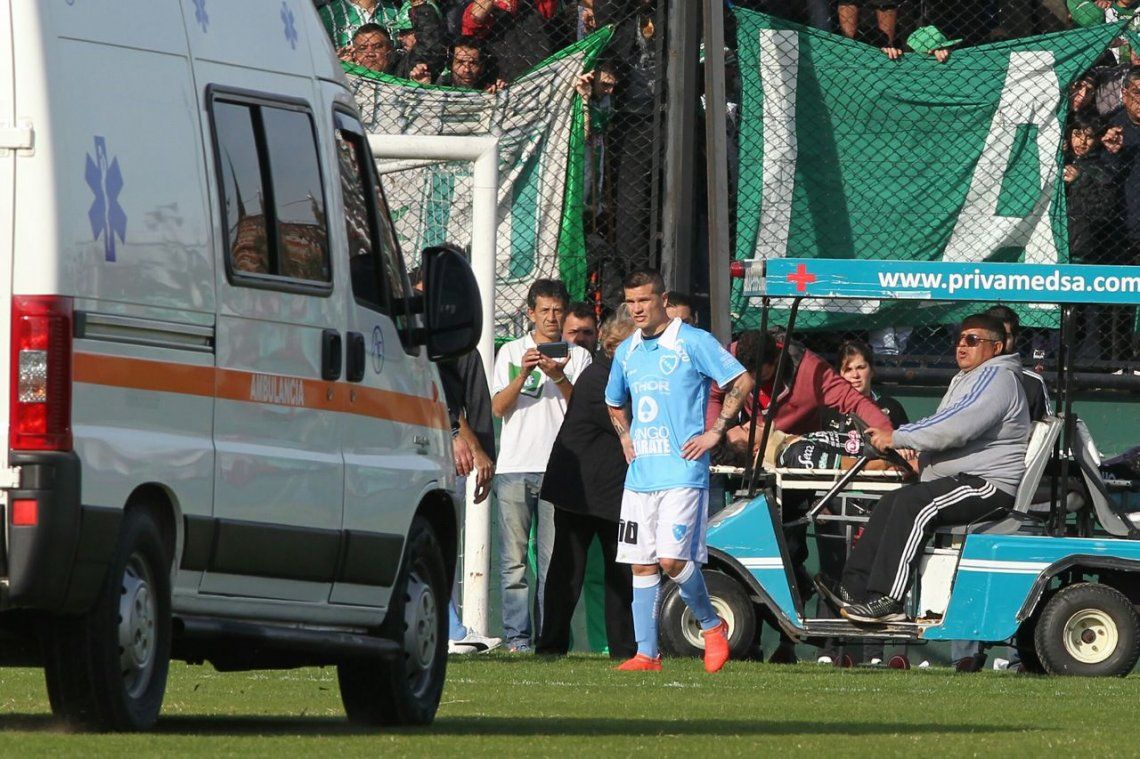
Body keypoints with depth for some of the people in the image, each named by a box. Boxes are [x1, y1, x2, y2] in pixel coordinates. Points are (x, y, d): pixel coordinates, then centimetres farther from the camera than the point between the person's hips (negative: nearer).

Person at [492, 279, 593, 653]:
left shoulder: (578, 356, 12)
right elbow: (498, 407, 3)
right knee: (514, 559, -4)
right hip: (515, 467, 0)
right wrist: (523, 374, -12)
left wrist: (559, 378, -14)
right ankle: (517, 636, -2)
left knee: (554, 561, -3)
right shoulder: (511, 352, 12)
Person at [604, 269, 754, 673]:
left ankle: (711, 625, 9)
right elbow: (614, 404, 32)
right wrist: (626, 438, 15)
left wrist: (715, 432, -8)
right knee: (641, 564, 3)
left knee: (673, 559, -14)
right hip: (640, 473, 6)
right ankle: (646, 653, 6)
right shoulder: (627, 352, 14)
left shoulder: (693, 342, -5)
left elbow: (742, 382, -6)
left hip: (682, 470, -6)